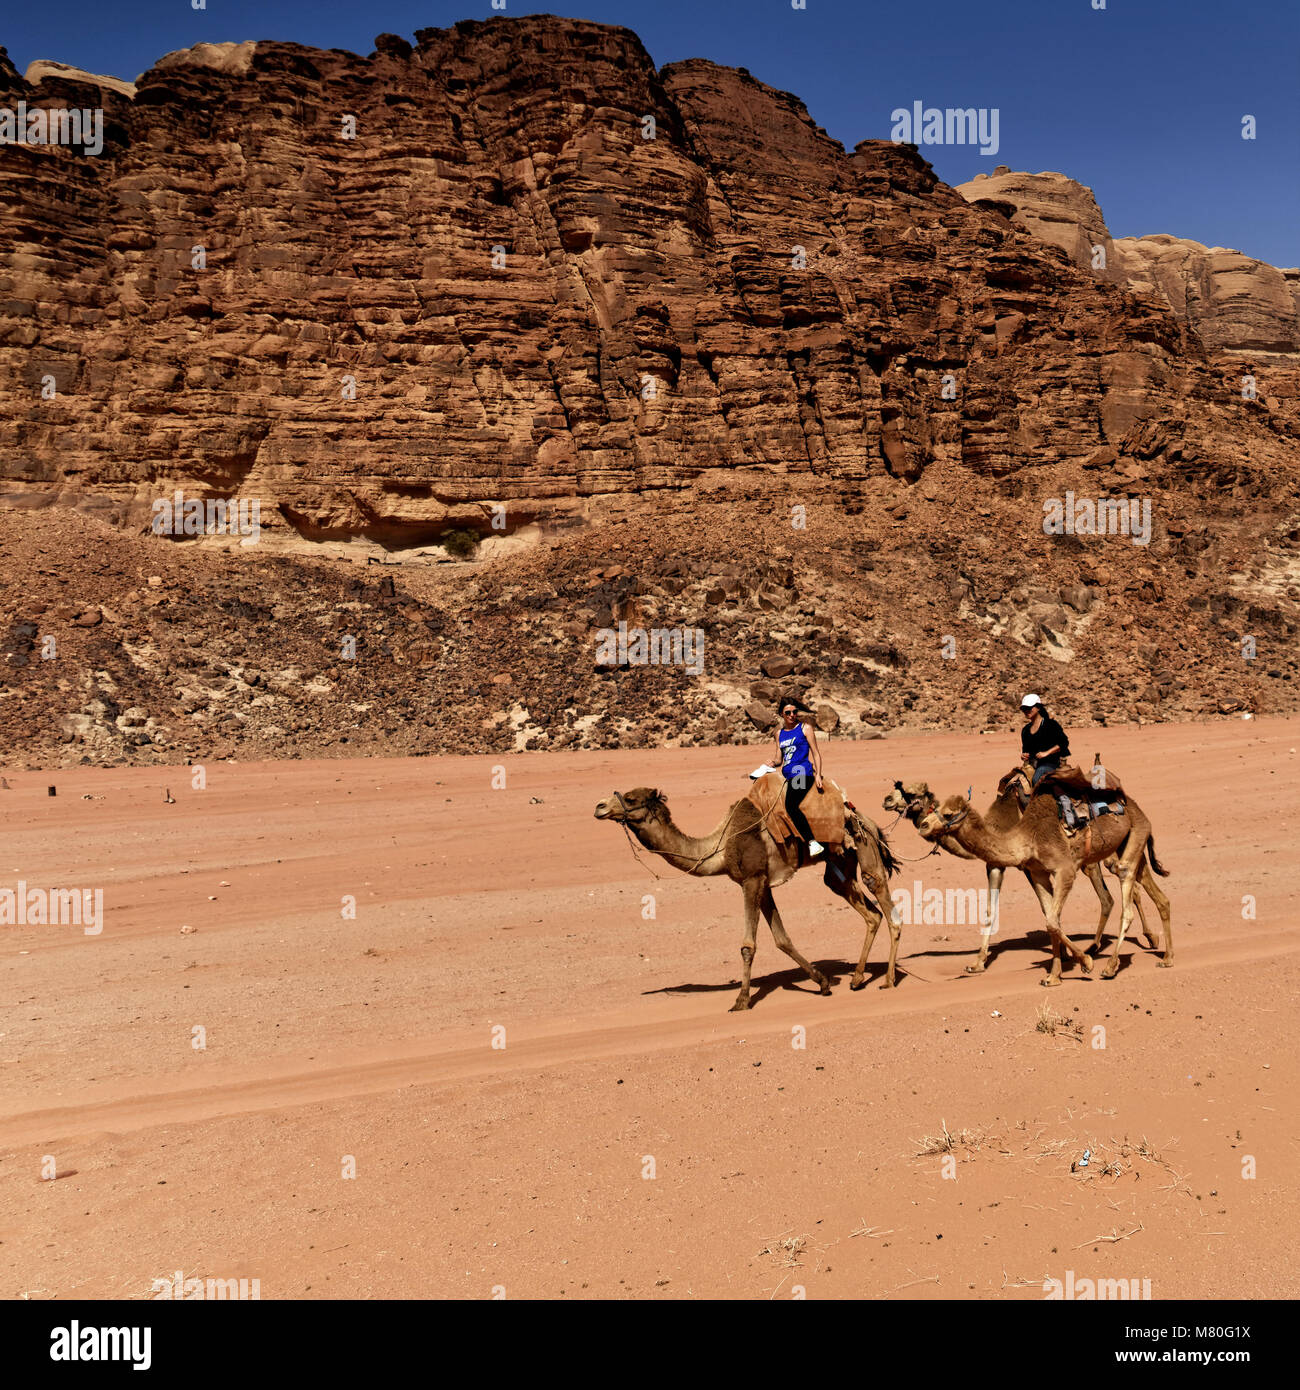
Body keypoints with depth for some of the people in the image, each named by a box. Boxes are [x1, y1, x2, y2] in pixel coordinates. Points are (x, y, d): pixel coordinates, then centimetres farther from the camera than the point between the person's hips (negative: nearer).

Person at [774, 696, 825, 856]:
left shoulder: (805, 728, 4)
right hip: (788, 776, 7)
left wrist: (818, 775, -7)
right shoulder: (780, 733, 19)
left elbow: (816, 753, 3)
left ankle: (813, 843, -33)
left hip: (802, 773, -7)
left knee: (791, 806, -28)